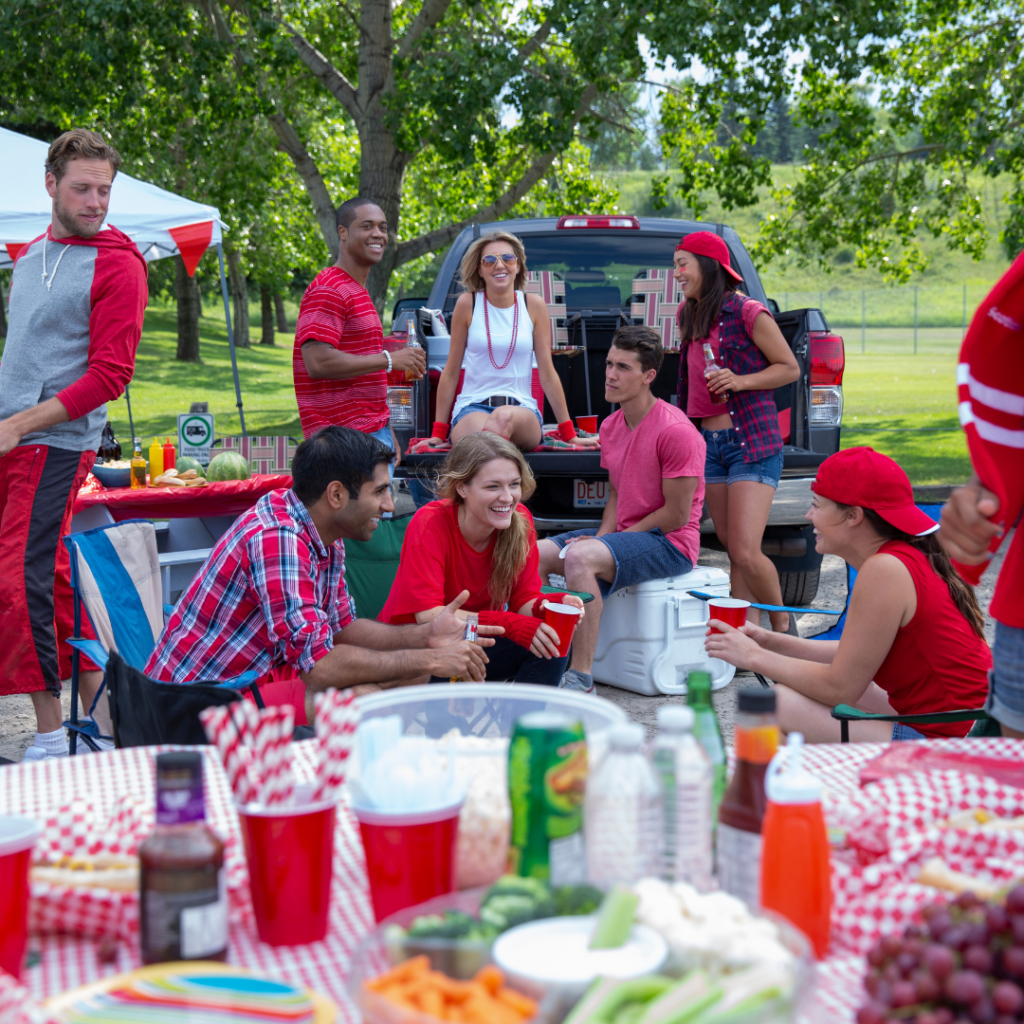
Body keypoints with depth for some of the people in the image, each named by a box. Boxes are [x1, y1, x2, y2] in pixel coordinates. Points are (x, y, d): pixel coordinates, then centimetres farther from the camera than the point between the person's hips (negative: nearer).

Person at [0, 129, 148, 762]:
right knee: (53, 576, 11)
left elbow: (110, 375, -12)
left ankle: (52, 735, -3)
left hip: (56, 444, -7)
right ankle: (97, 702, 22)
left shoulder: (118, 265, -7)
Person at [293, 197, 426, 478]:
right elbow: (318, 363, -23)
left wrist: (387, 433, 22)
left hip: (374, 433, 10)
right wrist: (390, 359, -17)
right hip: (347, 439, -10)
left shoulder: (359, 293, 21)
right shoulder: (329, 291, -10)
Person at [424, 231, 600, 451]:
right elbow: (451, 372, 9)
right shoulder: (468, 303, 4)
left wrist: (569, 435, 9)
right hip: (472, 408, -1)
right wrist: (438, 433, 8)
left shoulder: (533, 305, 6)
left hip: (522, 410, 1)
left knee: (505, 416, -38)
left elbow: (547, 374, 10)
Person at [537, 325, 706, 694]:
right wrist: (602, 535, -2)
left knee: (579, 557, -33)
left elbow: (676, 515, -17)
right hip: (622, 534, 9)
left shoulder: (675, 430, -17)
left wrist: (606, 540, -14)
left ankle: (581, 679, -29)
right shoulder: (611, 426, 10)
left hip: (670, 544, -9)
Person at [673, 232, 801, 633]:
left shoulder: (747, 312, -10)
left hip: (751, 441, -7)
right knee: (733, 553, 7)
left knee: (746, 553, -13)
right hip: (709, 443, 7)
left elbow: (790, 368, -4)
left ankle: (783, 625, 9)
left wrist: (741, 381, -18)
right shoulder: (688, 315, 13)